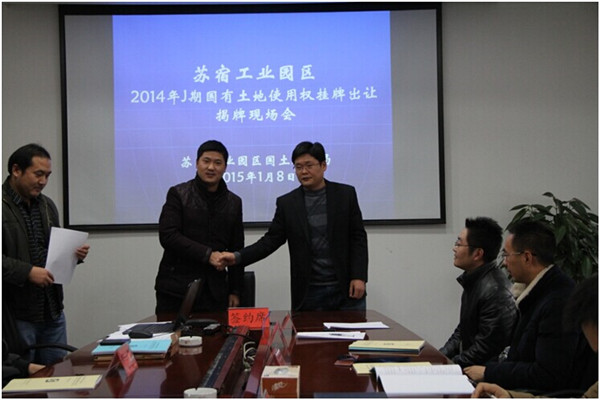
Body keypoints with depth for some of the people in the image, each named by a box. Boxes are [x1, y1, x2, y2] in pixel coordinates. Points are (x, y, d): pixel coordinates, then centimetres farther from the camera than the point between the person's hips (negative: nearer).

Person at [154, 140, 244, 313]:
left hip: (215, 292, 3)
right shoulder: (178, 194, 1)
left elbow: (236, 250, 13)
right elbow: (167, 236, -9)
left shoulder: (233, 202, 11)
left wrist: (235, 291, 9)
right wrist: (207, 254, -15)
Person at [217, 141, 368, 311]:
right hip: (309, 294, 0)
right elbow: (271, 240, 3)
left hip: (346, 289, 0)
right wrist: (237, 257, -11)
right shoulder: (287, 203, 5)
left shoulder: (346, 194, 3)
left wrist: (359, 277, -8)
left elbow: (358, 238, 2)